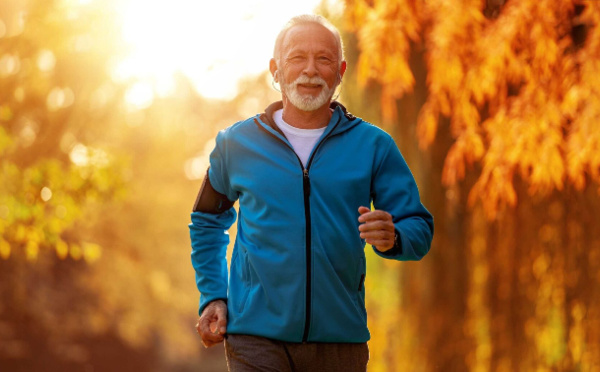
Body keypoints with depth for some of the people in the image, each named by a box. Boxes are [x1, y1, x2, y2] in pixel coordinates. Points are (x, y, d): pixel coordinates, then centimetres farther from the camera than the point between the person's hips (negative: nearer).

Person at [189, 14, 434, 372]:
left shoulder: (373, 145, 4)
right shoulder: (237, 143, 7)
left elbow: (420, 229, 4)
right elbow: (207, 221, 21)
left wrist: (392, 238, -19)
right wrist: (212, 297, 10)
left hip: (341, 338, 1)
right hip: (256, 338, -1)